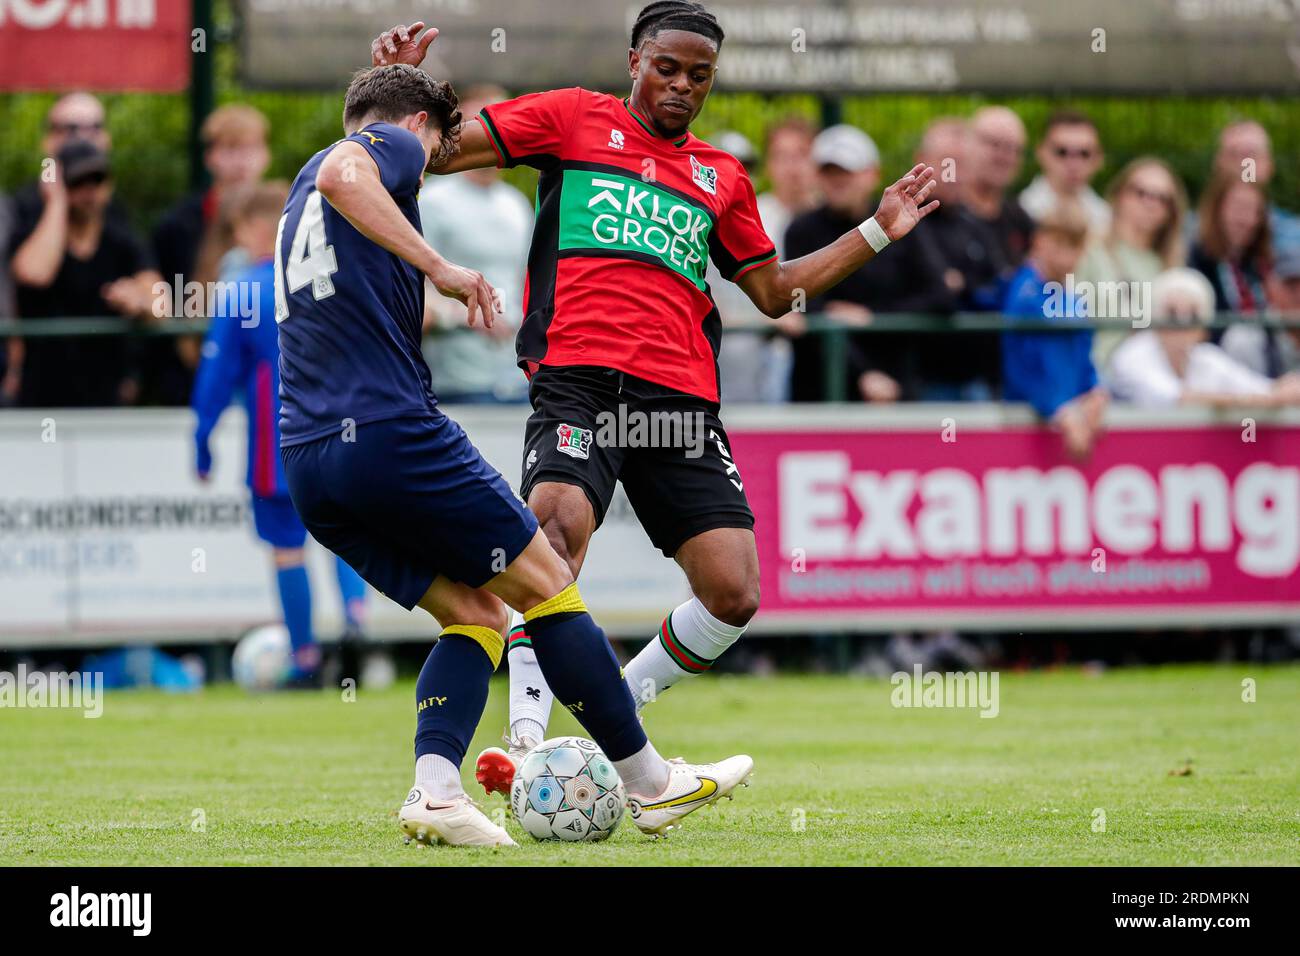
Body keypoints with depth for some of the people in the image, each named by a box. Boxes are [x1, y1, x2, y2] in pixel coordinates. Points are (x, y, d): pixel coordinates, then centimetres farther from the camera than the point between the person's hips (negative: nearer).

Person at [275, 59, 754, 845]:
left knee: (475, 614, 12)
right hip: (390, 431, -8)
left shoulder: (301, 199, 27)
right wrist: (439, 267, -22)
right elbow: (341, 177, -21)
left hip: (308, 465, 8)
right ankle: (651, 783, 9)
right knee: (547, 584, 4)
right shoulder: (392, 143, 2)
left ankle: (435, 790, -10)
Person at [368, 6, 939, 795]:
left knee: (735, 595, -9)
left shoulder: (722, 178, 26)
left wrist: (878, 233, 28)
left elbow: (774, 290, 32)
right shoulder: (574, 119, 15)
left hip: (681, 397, 4)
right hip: (578, 376, -4)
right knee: (560, 521, -33)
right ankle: (525, 736, -33)